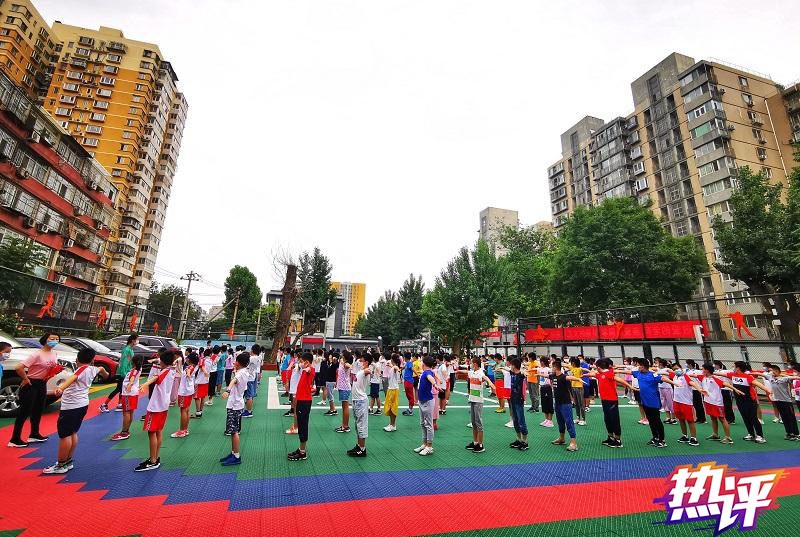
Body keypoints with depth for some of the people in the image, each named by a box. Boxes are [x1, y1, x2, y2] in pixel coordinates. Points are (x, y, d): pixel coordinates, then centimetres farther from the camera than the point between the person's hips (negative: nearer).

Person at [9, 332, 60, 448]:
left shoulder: (54, 354, 2)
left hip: (42, 384, 8)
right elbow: (18, 367, -28)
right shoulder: (37, 355, -23)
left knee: (38, 410, 17)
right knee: (24, 411, -1)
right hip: (31, 384, -8)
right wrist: (25, 379, -19)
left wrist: (59, 369, -3)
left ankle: (34, 435, 30)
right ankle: (15, 439, 10)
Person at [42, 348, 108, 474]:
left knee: (64, 435, 1)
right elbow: (101, 369, 32)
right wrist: (105, 374, 54)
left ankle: (60, 465, 9)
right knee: (72, 433, 17)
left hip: (71, 406, -8)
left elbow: (72, 378, -36)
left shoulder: (82, 369, -15)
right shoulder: (92, 369, 8)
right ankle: (68, 462, 26)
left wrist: (61, 388, -52)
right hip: (82, 405, 8)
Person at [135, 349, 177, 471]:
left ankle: (152, 462, 3)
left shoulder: (165, 371, -18)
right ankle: (156, 458, 22)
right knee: (158, 432, 15)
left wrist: (146, 384, -61)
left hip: (156, 406, -9)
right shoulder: (172, 371, 7)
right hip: (164, 405, 9)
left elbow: (156, 378, -42)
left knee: (152, 432, -2)